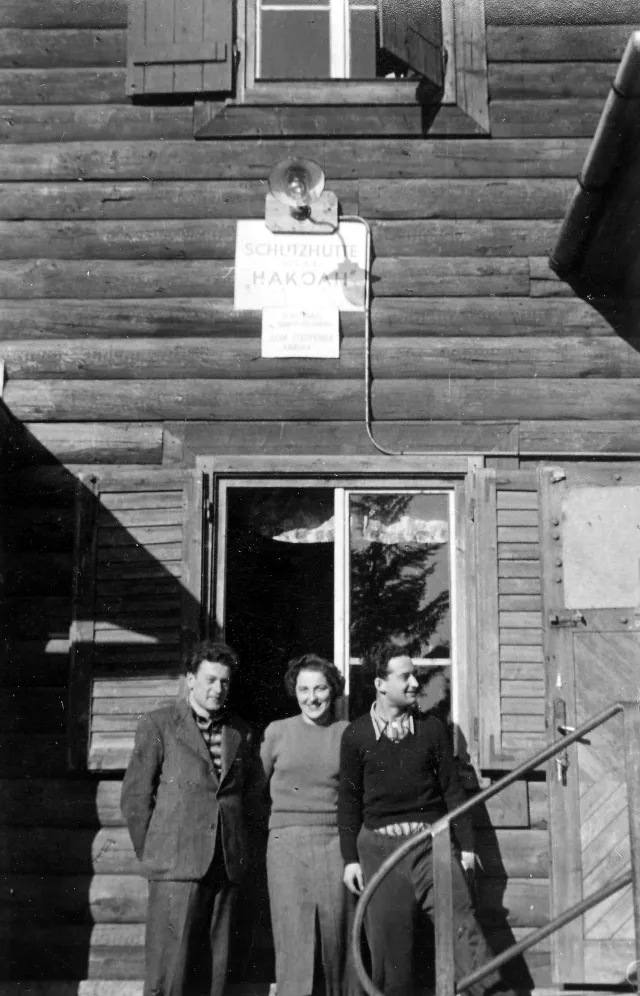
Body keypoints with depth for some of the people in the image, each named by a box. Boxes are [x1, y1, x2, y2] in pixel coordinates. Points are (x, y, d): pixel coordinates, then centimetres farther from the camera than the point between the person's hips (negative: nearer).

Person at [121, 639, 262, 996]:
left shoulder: (241, 731, 12)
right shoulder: (158, 725, 1)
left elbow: (253, 790, 21)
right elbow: (135, 796, 2)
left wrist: (232, 839, 13)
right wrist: (151, 853, 3)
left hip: (226, 864, 4)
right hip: (176, 864, -4)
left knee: (214, 966, 5)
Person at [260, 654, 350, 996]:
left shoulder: (348, 733, 5)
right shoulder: (277, 732, 5)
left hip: (335, 842, 0)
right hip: (287, 842, 0)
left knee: (336, 939, 3)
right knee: (293, 941, -4)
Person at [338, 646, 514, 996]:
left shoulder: (431, 728, 6)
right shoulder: (356, 735, 1)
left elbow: (452, 788, 9)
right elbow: (348, 799, 5)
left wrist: (466, 843, 7)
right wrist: (350, 857, 2)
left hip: (431, 840, 1)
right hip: (379, 844, -1)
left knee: (460, 921, -10)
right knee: (387, 939, 1)